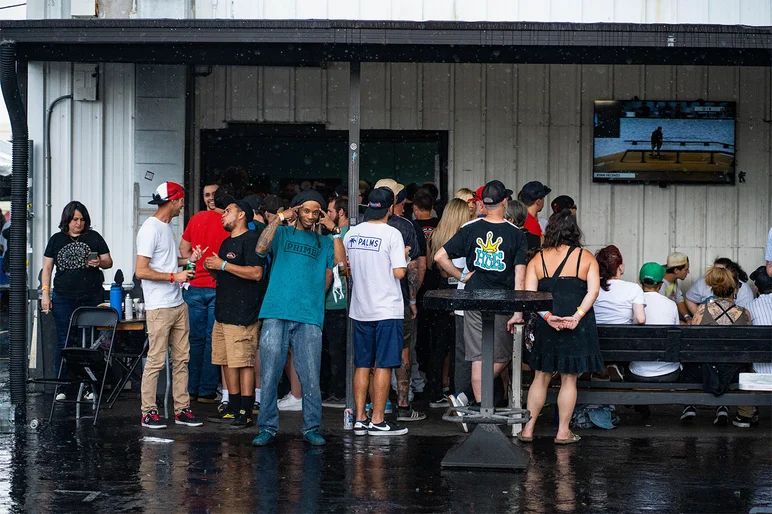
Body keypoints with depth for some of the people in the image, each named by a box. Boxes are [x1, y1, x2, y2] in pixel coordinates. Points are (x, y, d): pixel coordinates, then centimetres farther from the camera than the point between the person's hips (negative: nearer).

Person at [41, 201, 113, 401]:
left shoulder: (94, 237, 8)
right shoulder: (56, 240, 10)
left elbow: (108, 262, 9)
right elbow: (47, 268, 11)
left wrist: (100, 263, -13)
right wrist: (45, 292, 2)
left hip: (92, 299, 0)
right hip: (64, 299, 0)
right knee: (63, 343, 0)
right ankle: (61, 387, 5)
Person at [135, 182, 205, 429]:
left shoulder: (168, 226, 14)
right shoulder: (150, 229, -14)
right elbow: (141, 271, -18)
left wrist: (188, 260, 7)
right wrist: (174, 276, -16)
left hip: (178, 304, 9)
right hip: (159, 307, -9)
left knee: (181, 358, 10)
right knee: (156, 360, -5)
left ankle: (181, 409, 15)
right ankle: (149, 412, 2)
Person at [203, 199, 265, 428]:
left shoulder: (250, 239, -9)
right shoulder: (227, 243, 22)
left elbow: (256, 273, -20)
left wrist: (223, 265, -16)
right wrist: (212, 269, 8)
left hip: (243, 313, -10)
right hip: (223, 312, 10)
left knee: (244, 363, -8)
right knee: (227, 362, 10)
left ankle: (245, 412, -5)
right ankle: (233, 408, 16)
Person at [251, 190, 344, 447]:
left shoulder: (323, 242, 19)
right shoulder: (282, 233, 13)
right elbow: (261, 249, -8)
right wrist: (279, 218, -9)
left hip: (309, 318, 1)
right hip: (276, 314, -1)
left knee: (311, 377, -2)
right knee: (269, 375, -2)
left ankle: (311, 428, 8)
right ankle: (267, 428, 6)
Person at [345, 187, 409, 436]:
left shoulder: (351, 234, 5)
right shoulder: (391, 234, -11)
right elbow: (399, 273, -15)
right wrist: (404, 258, 4)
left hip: (359, 309, 5)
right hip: (386, 309, -5)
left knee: (362, 365, 10)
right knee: (383, 365, -1)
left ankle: (360, 419, 11)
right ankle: (377, 420, -1)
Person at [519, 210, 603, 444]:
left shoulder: (537, 260, 3)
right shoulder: (586, 258, 2)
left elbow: (529, 294, -7)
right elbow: (593, 290, -11)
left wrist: (547, 316, -12)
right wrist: (577, 315, -17)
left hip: (547, 326, 1)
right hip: (578, 327, -1)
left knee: (541, 377, 12)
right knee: (569, 379, 6)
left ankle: (528, 429, 13)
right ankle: (563, 431, 9)